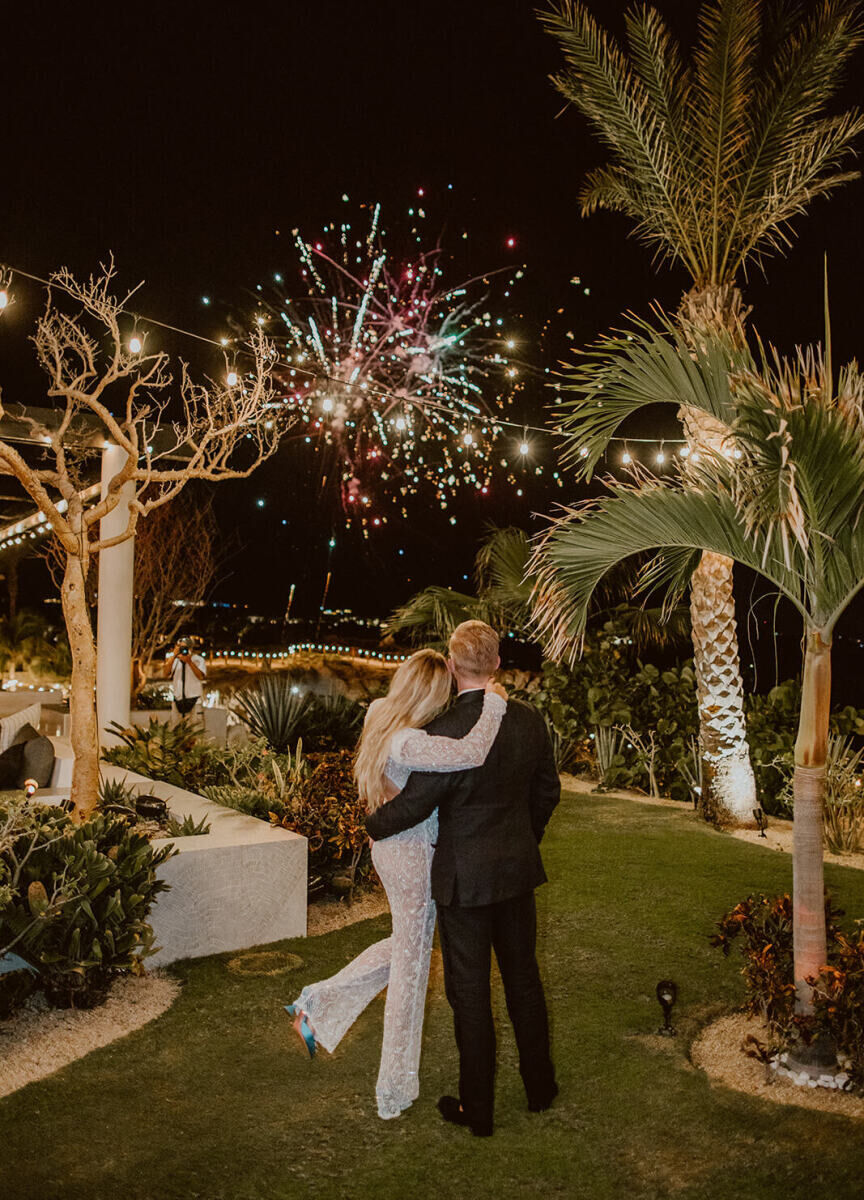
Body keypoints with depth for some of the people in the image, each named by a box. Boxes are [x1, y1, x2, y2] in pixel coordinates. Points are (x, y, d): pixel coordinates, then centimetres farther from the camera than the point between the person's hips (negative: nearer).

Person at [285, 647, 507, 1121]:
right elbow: (471, 754, -44)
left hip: (392, 848, 9)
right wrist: (492, 702, -30)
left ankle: (317, 1004, 31)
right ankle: (395, 1091, 28)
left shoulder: (381, 716, -3)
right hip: (413, 855, -9)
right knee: (411, 963, 9)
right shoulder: (407, 743, -30)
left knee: (406, 945, 28)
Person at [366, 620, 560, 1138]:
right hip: (518, 869, 6)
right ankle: (540, 1085, 38)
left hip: (464, 877, -5)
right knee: (524, 978, 22)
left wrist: (373, 825, 2)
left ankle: (477, 1108, 26)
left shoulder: (446, 730, -23)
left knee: (470, 992, 10)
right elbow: (548, 791, 7)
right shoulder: (530, 720, -5)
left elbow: (414, 803, -18)